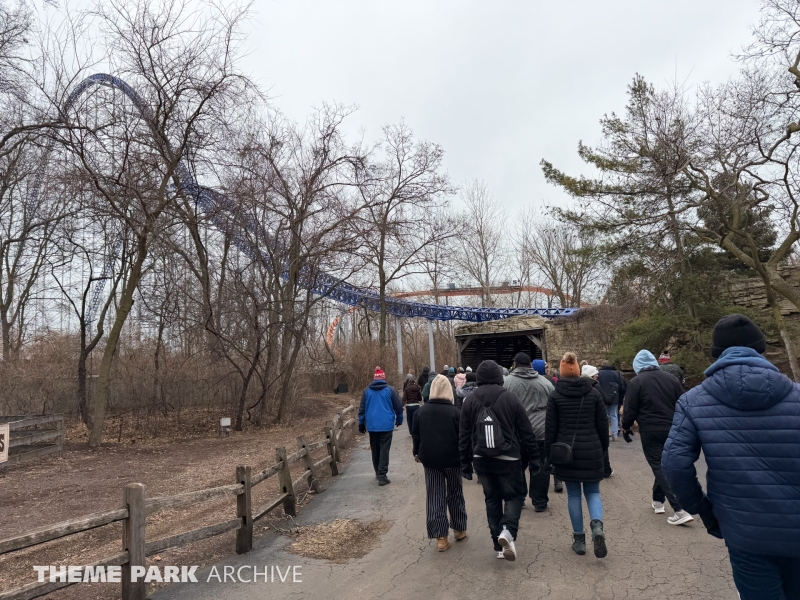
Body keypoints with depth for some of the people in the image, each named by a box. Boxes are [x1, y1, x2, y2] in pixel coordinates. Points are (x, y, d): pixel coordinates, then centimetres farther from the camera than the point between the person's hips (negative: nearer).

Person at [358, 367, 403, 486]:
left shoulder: (367, 390, 4)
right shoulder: (390, 389, -4)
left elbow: (362, 408, 5)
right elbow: (398, 406, 0)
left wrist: (361, 423, 14)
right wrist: (399, 420, 15)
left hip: (372, 425, 3)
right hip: (386, 425, -3)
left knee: (375, 449, 16)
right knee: (384, 450, -1)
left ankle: (378, 472, 28)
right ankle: (382, 475, -7)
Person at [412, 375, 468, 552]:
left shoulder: (421, 411, 0)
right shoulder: (455, 412, -10)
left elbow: (416, 435, 7)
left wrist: (417, 453, 22)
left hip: (430, 459, 2)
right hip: (452, 459, -2)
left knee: (434, 497, 5)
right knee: (455, 494, 16)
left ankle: (441, 537, 5)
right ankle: (459, 529, 28)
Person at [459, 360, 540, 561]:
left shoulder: (469, 400, -1)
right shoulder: (510, 398, -7)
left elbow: (464, 435, 3)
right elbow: (526, 432, -4)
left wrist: (465, 463, 11)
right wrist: (534, 458, 5)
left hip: (481, 460, 3)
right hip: (508, 459, -2)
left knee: (492, 499, 15)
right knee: (514, 495, 13)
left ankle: (499, 545, 18)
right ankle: (508, 531, -10)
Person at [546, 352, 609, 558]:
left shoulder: (555, 396, -4)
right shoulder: (594, 392, 0)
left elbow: (550, 427, -3)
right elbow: (603, 424, 5)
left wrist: (549, 452, 6)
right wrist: (603, 448, 17)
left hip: (566, 451, -1)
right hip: (591, 451, 1)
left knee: (573, 494, 10)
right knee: (593, 491, 13)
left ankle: (579, 539, 14)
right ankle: (597, 525, -13)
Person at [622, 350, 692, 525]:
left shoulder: (636, 382, -9)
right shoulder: (671, 378, 6)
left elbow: (630, 409, -9)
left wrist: (625, 428, 5)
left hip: (650, 432, -6)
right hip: (672, 430, 6)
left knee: (660, 468, -1)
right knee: (664, 465, 21)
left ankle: (680, 510, -8)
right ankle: (658, 500, 32)